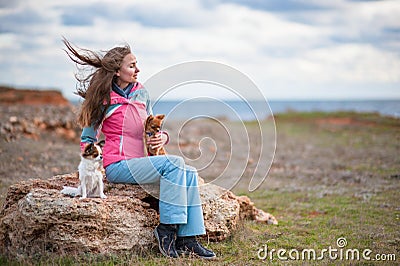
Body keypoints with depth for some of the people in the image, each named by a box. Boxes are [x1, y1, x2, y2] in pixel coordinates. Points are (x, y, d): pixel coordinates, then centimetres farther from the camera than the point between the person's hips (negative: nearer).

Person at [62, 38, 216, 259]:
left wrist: (162, 137, -2)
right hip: (118, 167, -7)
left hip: (140, 162, 7)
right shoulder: (105, 100, -4)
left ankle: (188, 239, -16)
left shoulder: (142, 93, 13)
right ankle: (166, 228, -22)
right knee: (173, 163, -26)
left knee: (189, 173, -13)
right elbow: (87, 140, 4)